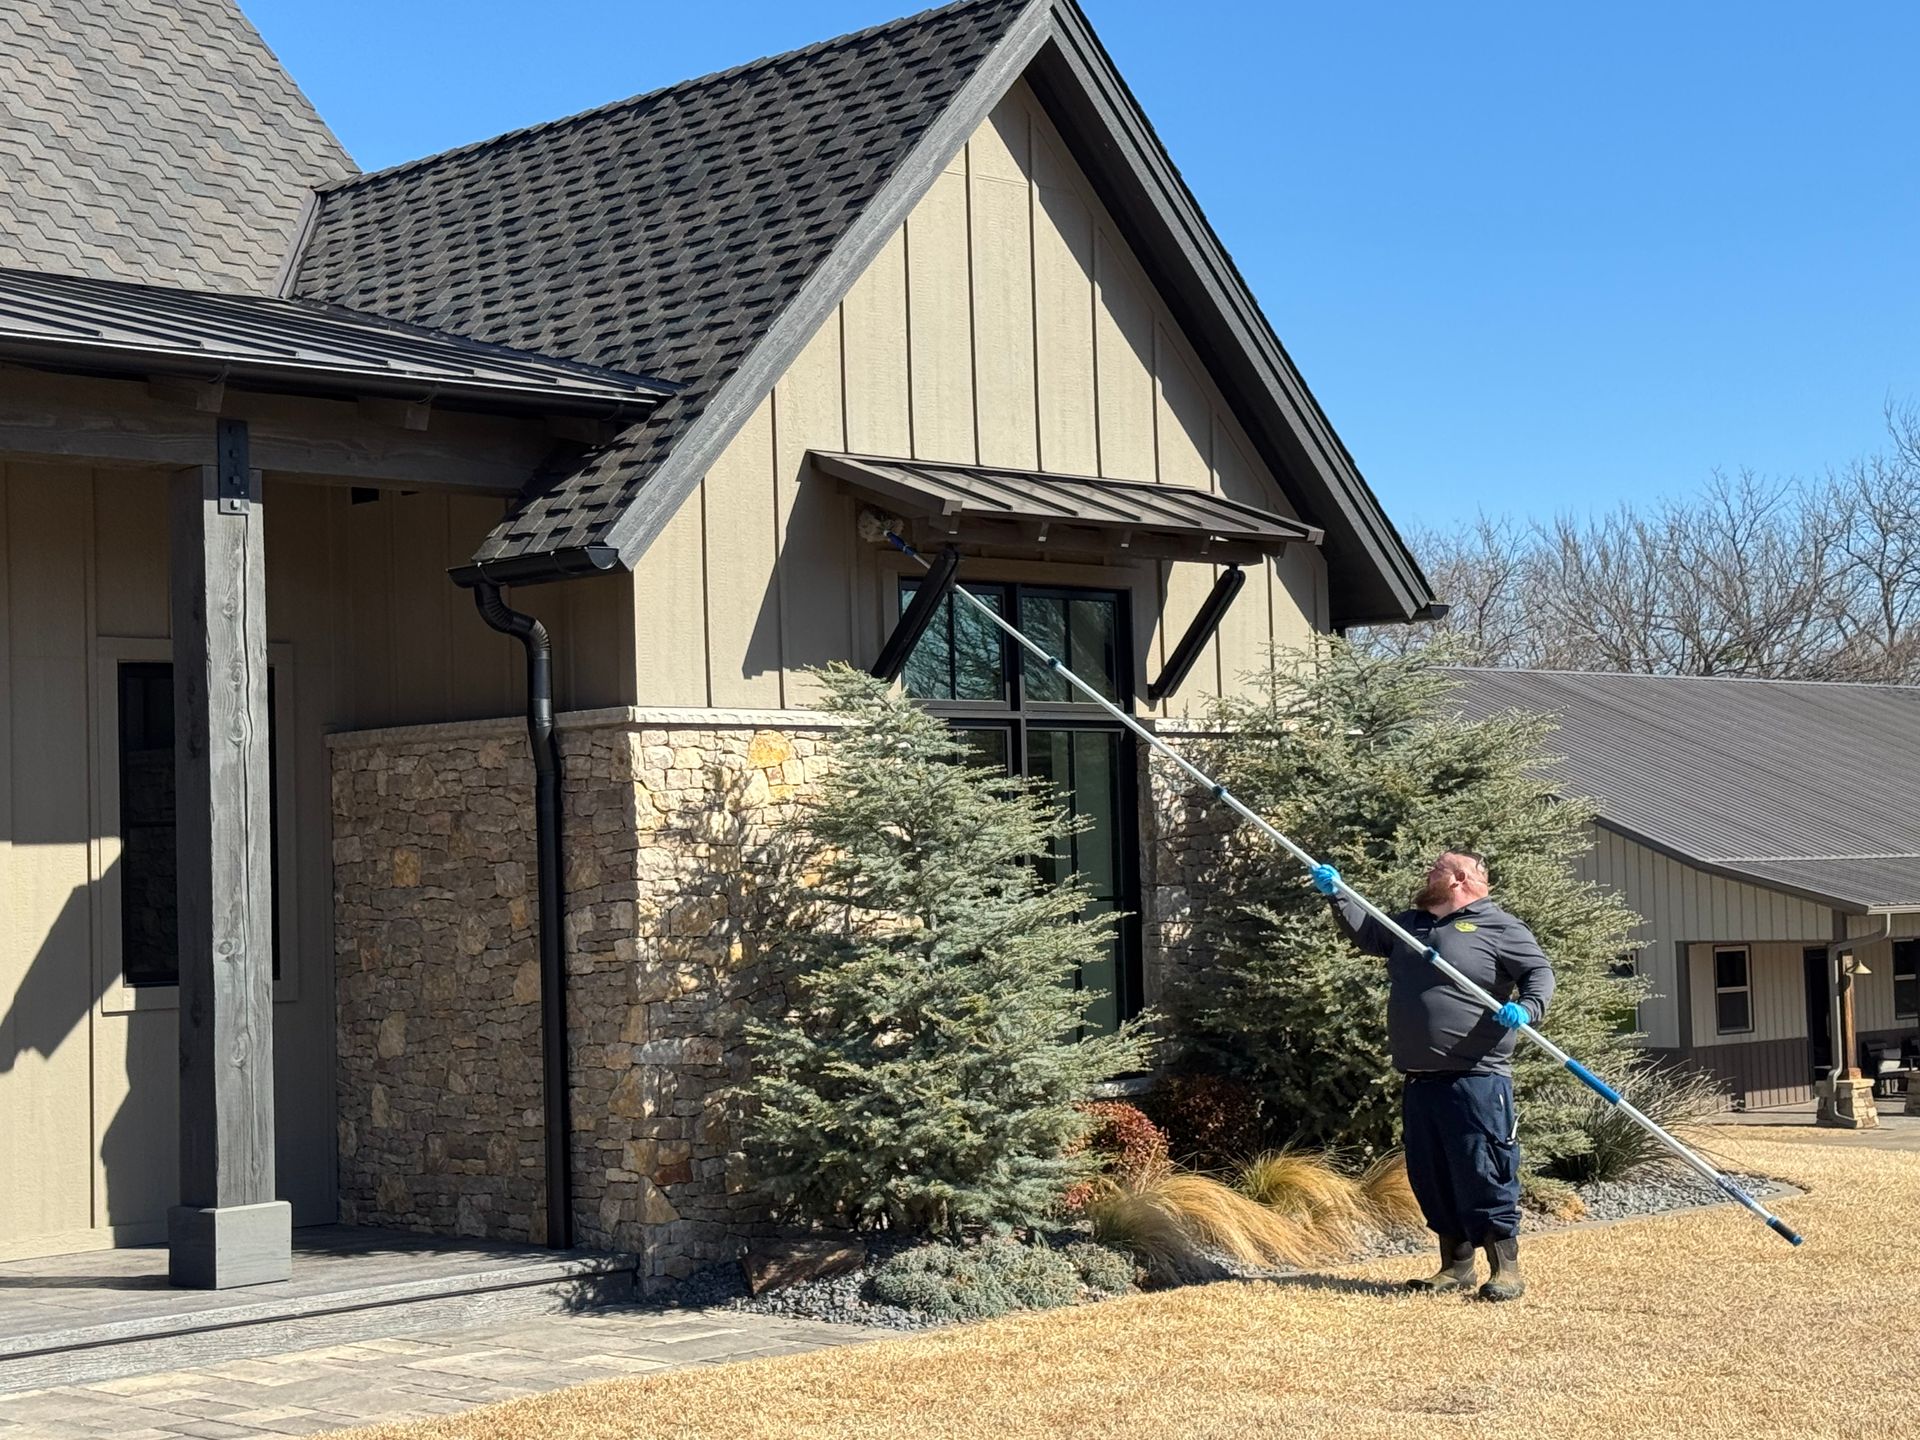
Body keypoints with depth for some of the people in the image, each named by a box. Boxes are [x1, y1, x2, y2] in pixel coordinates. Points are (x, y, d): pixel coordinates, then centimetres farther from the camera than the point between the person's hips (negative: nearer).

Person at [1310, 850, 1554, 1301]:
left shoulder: (1498, 927, 0)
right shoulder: (1410, 925, 21)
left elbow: (1539, 972, -5)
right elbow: (1364, 931, 32)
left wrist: (1527, 1009, -23)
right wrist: (1337, 893, 20)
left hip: (1476, 1079, -8)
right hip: (1420, 1079, 8)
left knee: (1484, 1176, -7)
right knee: (1431, 1179, 10)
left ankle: (1506, 1269, -1)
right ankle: (1457, 1267, 19)